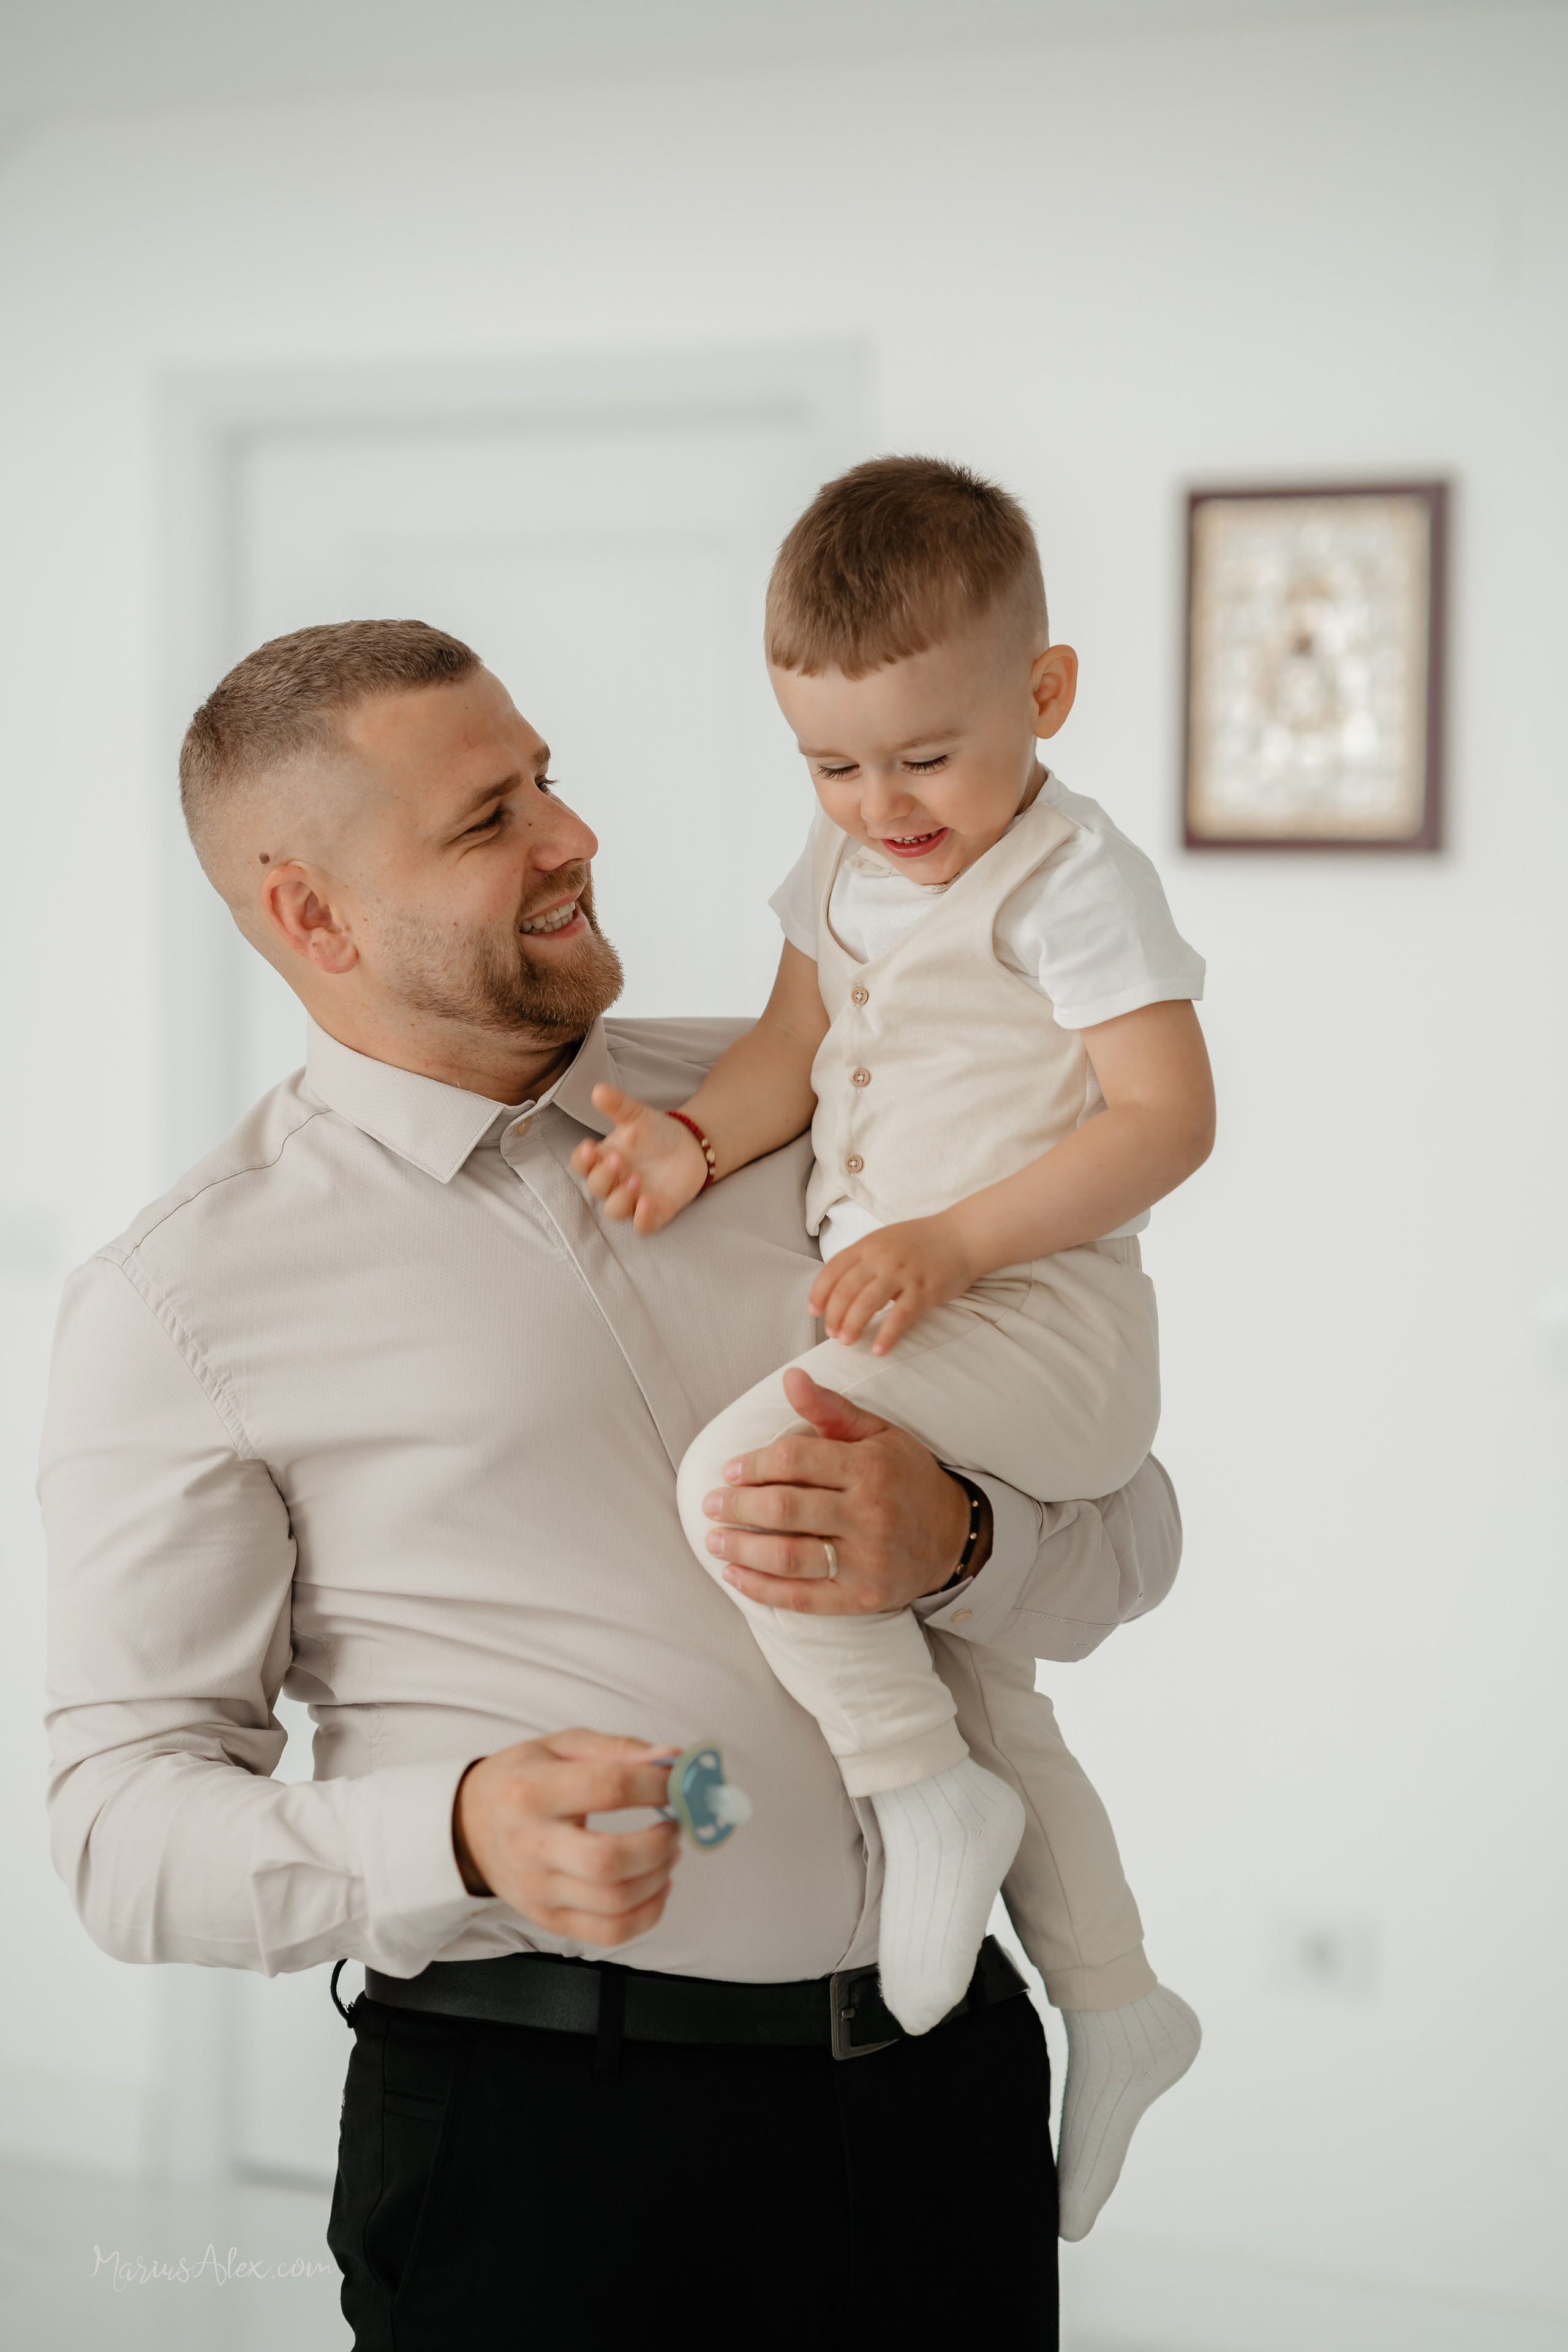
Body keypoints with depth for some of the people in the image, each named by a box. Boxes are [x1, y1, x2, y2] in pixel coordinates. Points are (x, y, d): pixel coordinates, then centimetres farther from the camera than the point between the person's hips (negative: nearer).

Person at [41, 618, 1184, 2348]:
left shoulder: (782, 1107, 9)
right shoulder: (185, 1299, -4)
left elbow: (1124, 1533, 10)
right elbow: (125, 1816, -7)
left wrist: (947, 1542, -14)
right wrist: (466, 1833, -25)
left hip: (943, 2072, 4)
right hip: (538, 2125, -4)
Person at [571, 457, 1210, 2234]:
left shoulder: (1072, 880, -13)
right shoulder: (845, 865, 11)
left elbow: (1167, 1116, -18)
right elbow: (796, 1047, 14)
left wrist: (954, 1242, -26)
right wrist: (700, 1132, -9)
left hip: (1035, 1316, -9)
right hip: (904, 1323, 9)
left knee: (742, 1469, -29)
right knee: (964, 1674, 18)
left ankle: (927, 1795, -13)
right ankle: (1112, 2001, 34)